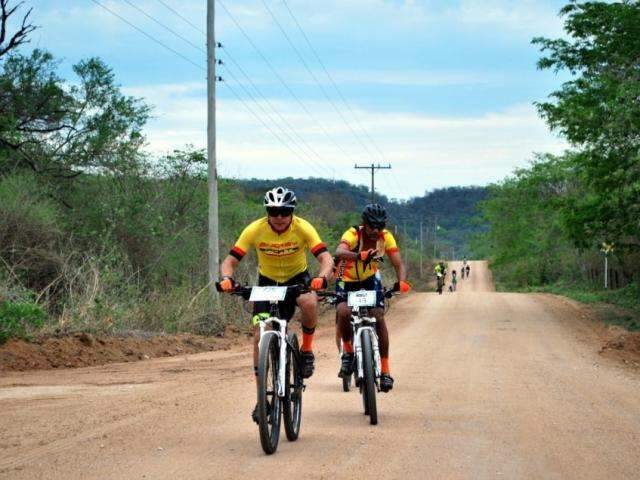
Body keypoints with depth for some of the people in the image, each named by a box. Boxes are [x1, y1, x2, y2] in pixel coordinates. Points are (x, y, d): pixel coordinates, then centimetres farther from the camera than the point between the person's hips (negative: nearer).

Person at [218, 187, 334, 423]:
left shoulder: (303, 228, -22)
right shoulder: (255, 230, -20)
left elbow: (326, 258, -29)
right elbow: (229, 261, -20)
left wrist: (322, 277, -50)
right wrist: (227, 279, -42)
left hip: (298, 278, -1)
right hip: (267, 282, 1)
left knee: (309, 303, -37)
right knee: (259, 337, -12)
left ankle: (306, 349, -8)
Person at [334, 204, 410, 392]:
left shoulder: (385, 237, -17)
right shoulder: (353, 234, -28)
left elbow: (399, 264, -21)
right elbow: (339, 252, -49)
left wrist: (402, 281, -43)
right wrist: (358, 256, -69)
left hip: (370, 280, 2)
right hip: (347, 281, -2)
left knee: (379, 317, -15)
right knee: (343, 312, -29)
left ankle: (385, 370, -6)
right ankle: (348, 352, -4)